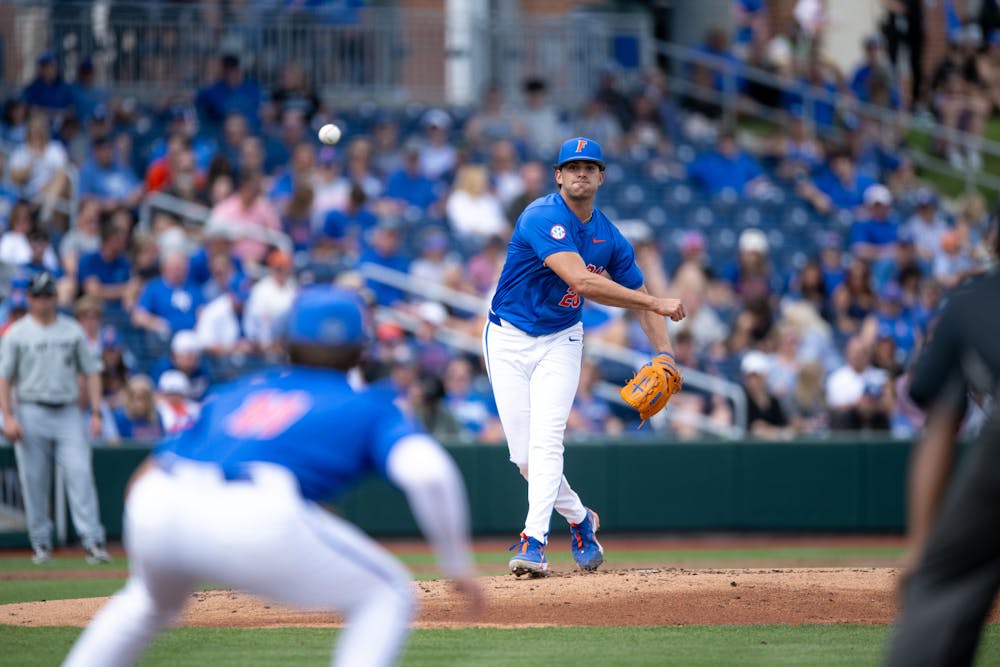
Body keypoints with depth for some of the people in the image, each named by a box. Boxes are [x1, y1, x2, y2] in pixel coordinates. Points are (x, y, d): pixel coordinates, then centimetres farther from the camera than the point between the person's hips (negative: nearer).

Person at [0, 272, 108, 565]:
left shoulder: (72, 330, 11)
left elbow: (91, 371, 12)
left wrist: (96, 413, 3)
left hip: (68, 412, 1)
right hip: (31, 414, -1)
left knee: (80, 473, -12)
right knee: (34, 482, 0)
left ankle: (93, 541, -15)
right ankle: (41, 544, 11)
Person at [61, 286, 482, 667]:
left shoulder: (237, 392, 34)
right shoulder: (366, 407, 22)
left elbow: (145, 477, 32)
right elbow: (427, 471, 2)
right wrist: (457, 564, 9)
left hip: (151, 509, 5)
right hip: (253, 521, -5)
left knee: (155, 599, 39)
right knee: (387, 597, 14)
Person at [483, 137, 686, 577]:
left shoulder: (609, 238, 0)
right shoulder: (543, 218, -21)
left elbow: (638, 295, 11)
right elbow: (581, 282, -32)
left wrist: (664, 353, -5)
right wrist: (657, 304, -29)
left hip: (560, 342, 3)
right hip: (509, 340, -3)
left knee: (545, 439, -17)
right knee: (523, 454, -2)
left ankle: (534, 541, -21)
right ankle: (578, 520, 21)